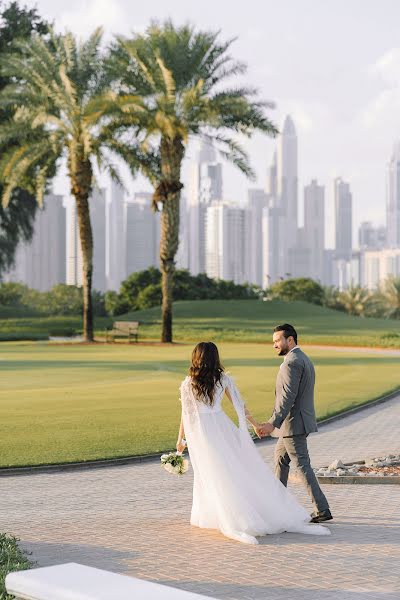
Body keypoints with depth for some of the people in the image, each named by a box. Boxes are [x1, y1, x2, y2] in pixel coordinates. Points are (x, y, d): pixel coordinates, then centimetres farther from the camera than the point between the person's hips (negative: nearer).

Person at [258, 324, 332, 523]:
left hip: (293, 423, -10)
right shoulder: (304, 360, 14)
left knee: (302, 466, -6)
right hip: (299, 421, 10)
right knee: (280, 457, 21)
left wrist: (273, 423, -29)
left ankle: (322, 510, -5)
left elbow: (287, 397, -25)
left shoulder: (292, 362, -18)